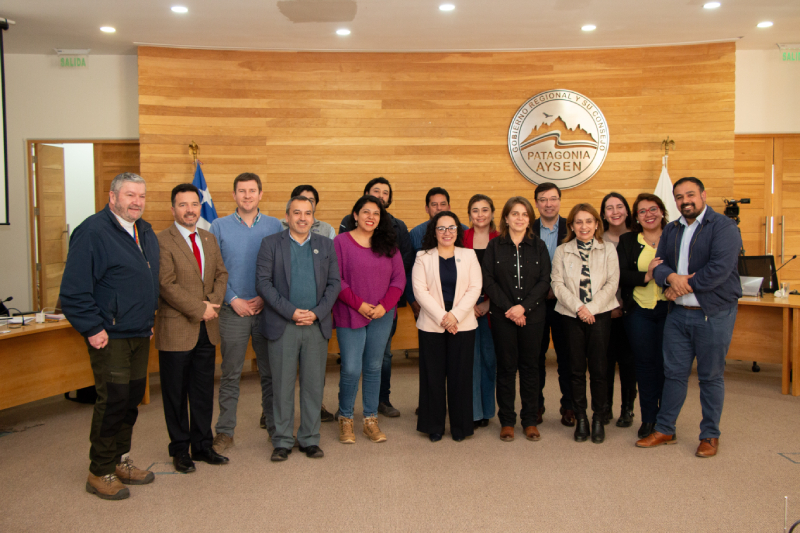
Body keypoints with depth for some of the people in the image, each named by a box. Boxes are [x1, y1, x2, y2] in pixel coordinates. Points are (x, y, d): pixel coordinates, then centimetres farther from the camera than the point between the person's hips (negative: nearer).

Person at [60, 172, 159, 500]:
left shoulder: (145, 233, 12)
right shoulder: (92, 232, -13)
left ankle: (119, 462, 30)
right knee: (113, 401, -3)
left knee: (132, 399, 14)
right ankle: (100, 474, 13)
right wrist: (92, 328, -18)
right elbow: (74, 290, -17)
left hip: (140, 334, 8)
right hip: (110, 336, -8)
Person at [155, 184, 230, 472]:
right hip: (177, 329, -6)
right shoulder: (162, 241, -10)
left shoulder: (209, 239, 13)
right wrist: (199, 309, -16)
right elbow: (167, 285, -16)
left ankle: (202, 445, 26)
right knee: (176, 394, 7)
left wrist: (213, 302, -7)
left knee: (204, 391, 13)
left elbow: (221, 274, 11)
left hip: (207, 329, 6)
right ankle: (180, 449, 21)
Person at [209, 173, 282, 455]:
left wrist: (265, 297, -8)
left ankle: (274, 425, 25)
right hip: (233, 310, -1)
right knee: (230, 374, 5)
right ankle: (225, 431, 15)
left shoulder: (274, 226, 5)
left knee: (270, 371, 9)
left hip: (267, 308, 1)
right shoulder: (219, 226, 3)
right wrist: (233, 300, -9)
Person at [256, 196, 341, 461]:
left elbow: (334, 283, 6)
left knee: (314, 384, 7)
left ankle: (310, 439, 20)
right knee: (282, 385, 4)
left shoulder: (326, 245, 10)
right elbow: (263, 283, -5)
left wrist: (317, 313, -8)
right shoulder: (271, 244, 3)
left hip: (317, 325, 2)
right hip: (282, 326, -2)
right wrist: (291, 311, -13)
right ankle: (282, 440, 17)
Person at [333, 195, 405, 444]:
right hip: (350, 316, -3)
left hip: (382, 316, 3)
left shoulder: (388, 244, 8)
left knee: (374, 367, 10)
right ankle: (345, 418, 18)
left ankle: (371, 420, 21)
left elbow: (399, 278, 5)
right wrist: (358, 304, -13)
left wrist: (384, 305, -8)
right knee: (351, 369, -4)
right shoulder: (341, 241, -1)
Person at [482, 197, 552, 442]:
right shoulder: (495, 246, 3)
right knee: (506, 366, 4)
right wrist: (508, 308, -11)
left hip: (533, 315, 1)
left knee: (530, 366, 6)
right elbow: (488, 282, -2)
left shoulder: (538, 246, 6)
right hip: (503, 317, -1)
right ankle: (507, 421, 15)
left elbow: (545, 281, -1)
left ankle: (530, 420, 17)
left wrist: (524, 306, -13)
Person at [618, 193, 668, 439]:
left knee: (667, 363, 1)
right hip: (639, 311, 1)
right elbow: (621, 276, -1)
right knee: (646, 363, 5)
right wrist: (646, 276, -17)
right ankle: (648, 419, 17)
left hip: (669, 309, 0)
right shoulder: (627, 241, 8)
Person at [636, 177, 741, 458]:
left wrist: (685, 286, -13)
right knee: (674, 373, 11)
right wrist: (672, 277, -15)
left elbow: (720, 268, -19)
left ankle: (710, 435, 20)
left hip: (714, 313, -5)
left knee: (711, 377, 6)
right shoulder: (671, 230, 13)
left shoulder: (723, 226, -8)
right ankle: (664, 430, 22)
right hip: (678, 313, 5)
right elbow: (659, 265, 7)